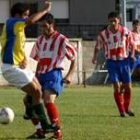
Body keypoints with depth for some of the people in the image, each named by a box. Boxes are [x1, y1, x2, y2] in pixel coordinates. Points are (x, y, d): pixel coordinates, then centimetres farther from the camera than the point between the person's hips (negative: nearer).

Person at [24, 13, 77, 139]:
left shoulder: (61, 40, -5)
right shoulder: (40, 40, 14)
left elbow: (74, 59, -1)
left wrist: (69, 76, -12)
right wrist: (36, 77, 17)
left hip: (54, 75, -8)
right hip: (41, 75, 8)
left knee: (48, 101, -27)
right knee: (28, 100, -1)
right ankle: (40, 130, 9)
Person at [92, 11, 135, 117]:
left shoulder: (126, 32, -6)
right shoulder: (103, 34, -7)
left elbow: (132, 44, 7)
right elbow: (97, 46, 8)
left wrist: (132, 55, -7)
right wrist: (94, 57, -4)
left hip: (124, 61, 1)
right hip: (112, 62, -1)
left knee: (128, 87, 2)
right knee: (117, 87, -9)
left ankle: (127, 108, 24)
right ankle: (122, 111, 2)